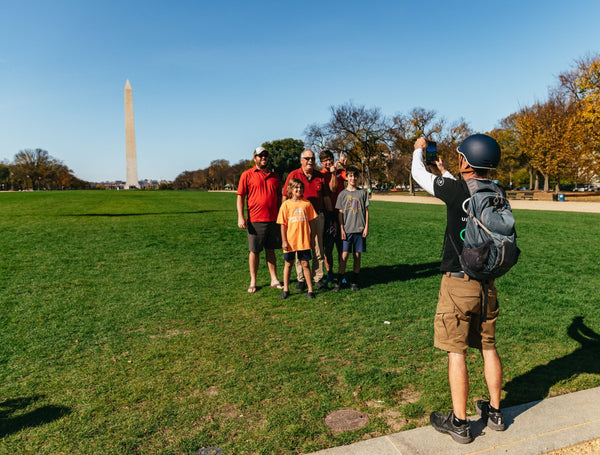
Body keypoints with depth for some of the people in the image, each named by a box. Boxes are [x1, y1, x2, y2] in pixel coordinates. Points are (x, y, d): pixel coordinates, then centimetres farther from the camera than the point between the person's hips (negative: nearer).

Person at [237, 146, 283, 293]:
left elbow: (279, 197, 18)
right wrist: (240, 217, -10)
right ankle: (253, 282, 14)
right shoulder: (247, 175, 1)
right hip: (255, 219, -3)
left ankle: (274, 279, 18)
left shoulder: (274, 176, 13)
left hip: (273, 219, 3)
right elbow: (240, 196, -2)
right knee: (254, 251, 3)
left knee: (271, 250, 11)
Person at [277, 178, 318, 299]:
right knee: (288, 264, 11)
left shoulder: (307, 204, 1)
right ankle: (286, 289, 22)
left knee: (305, 264, 6)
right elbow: (283, 224, -2)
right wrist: (284, 241, -5)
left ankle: (310, 290, 14)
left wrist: (311, 238, 6)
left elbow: (311, 222, 7)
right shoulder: (286, 204, -3)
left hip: (304, 241, 1)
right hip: (290, 241, 0)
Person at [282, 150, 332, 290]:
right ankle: (301, 279, 12)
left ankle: (318, 278, 16)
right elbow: (285, 196, 0)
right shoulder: (293, 175, 1)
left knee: (318, 249, 7)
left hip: (318, 216, 2)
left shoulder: (320, 176, 10)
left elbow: (326, 197, 14)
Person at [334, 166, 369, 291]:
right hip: (347, 230, -1)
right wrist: (342, 229, -4)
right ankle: (339, 282, 2)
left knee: (357, 255, 5)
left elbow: (366, 211, 8)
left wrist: (366, 227, 1)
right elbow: (340, 213, 3)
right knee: (344, 255, -6)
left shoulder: (362, 193, 6)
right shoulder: (343, 194, 4)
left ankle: (354, 281, 15)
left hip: (359, 229, 1)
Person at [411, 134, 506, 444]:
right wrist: (445, 173, 36)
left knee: (457, 352, 2)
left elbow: (419, 175, 0)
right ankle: (495, 412, 32)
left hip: (458, 282, -6)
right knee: (488, 347, 17)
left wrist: (419, 149, 20)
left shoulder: (456, 190, -16)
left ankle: (459, 423, 12)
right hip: (486, 282, 6)